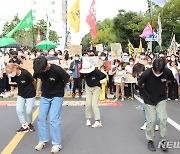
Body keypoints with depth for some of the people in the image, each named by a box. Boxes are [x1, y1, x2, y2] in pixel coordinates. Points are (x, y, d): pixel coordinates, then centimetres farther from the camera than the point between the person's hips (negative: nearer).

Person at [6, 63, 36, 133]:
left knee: (29, 111, 2)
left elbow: (34, 82, -15)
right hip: (21, 95, 5)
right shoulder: (13, 76, -12)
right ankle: (24, 126, 11)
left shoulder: (25, 73, -29)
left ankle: (30, 124, 30)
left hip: (30, 95, -5)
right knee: (19, 110, -2)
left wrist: (36, 91, 1)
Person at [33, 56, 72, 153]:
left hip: (57, 96, -5)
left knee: (54, 119, -9)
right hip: (45, 96, 5)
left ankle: (57, 144, 2)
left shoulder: (56, 70, -26)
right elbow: (35, 78, 12)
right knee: (41, 118, 3)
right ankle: (42, 141, 16)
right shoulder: (38, 70, -11)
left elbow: (70, 79, -14)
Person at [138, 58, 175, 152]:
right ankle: (150, 140, 19)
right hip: (149, 100, -2)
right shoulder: (147, 73, -27)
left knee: (163, 119, -4)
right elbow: (139, 84, -8)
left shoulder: (167, 72, -20)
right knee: (151, 120, -1)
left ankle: (163, 141, 12)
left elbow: (171, 80, 5)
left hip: (161, 99, 2)